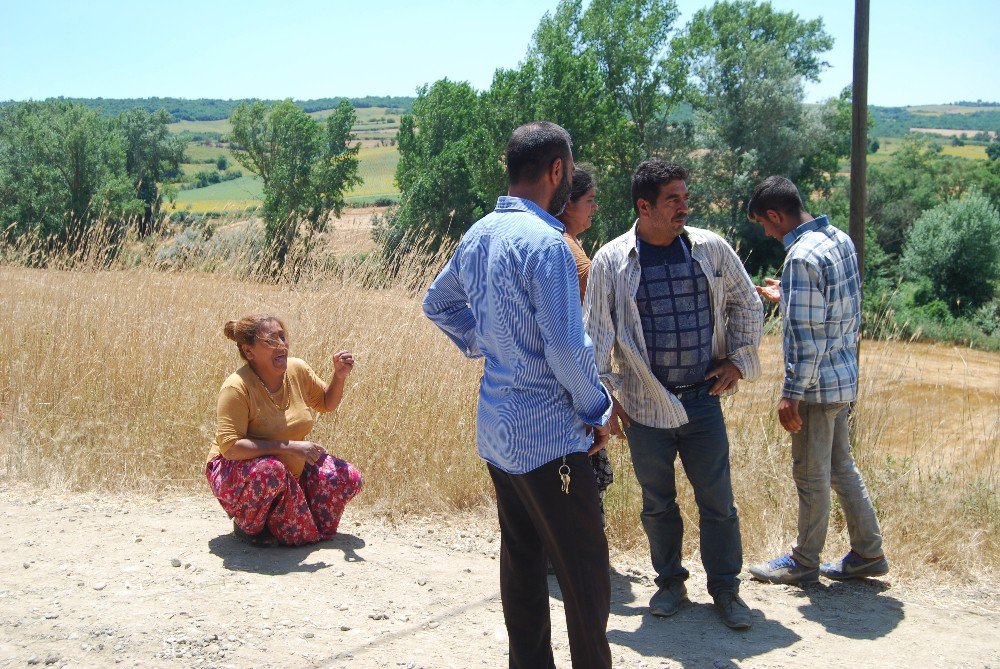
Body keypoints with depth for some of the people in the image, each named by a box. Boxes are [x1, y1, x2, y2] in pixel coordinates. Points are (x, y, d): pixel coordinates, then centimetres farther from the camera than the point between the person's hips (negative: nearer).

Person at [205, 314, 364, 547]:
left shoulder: (297, 369, -6)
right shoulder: (237, 387, -26)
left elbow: (327, 404, 13)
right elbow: (229, 447, -32)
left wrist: (339, 376, -8)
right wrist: (289, 447, -35)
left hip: (293, 469, 7)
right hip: (238, 472, -7)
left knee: (349, 479, -5)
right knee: (270, 470, -40)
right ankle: (247, 525, -8)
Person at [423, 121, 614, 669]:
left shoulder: (479, 234, 7)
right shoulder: (544, 241, -19)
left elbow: (437, 303, 23)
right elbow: (566, 348, -21)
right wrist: (597, 410, -7)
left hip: (495, 431, 9)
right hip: (547, 437, -9)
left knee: (521, 562, 16)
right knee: (585, 572, 0)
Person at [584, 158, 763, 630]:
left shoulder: (711, 249, 0)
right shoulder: (611, 262, -5)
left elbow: (747, 305, 14)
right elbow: (597, 335, 0)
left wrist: (738, 360, 6)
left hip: (703, 399, 1)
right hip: (645, 406, -1)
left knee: (717, 502, 6)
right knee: (657, 503, 12)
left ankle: (725, 588, 23)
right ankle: (670, 582, 32)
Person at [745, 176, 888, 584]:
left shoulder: (802, 256, -22)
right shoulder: (839, 239, 6)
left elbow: (807, 335, -23)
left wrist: (791, 394, -18)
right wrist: (787, 298, 22)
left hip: (817, 382, -9)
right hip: (843, 376, 9)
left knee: (811, 474, 5)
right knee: (841, 467, 19)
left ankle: (803, 562, 20)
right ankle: (868, 554, 28)